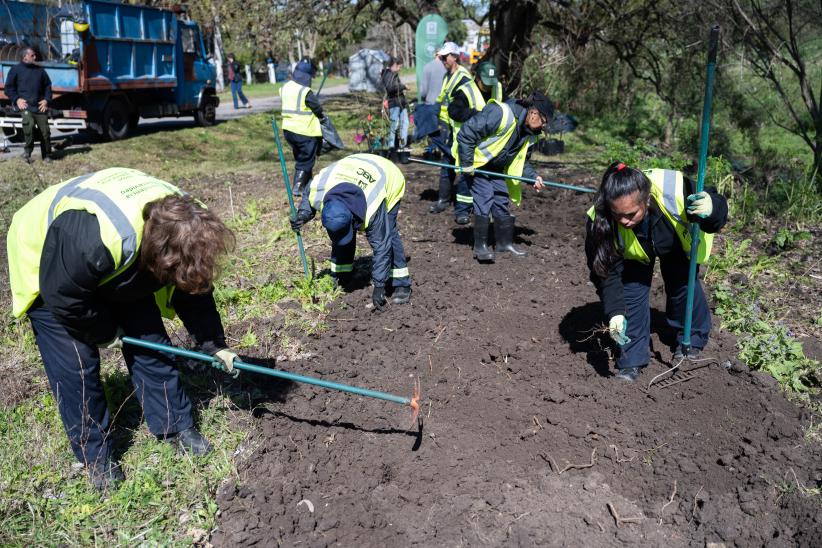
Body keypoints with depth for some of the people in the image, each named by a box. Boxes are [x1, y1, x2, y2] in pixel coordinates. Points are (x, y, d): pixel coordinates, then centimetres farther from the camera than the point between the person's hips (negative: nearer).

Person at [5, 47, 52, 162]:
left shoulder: (40, 70, 13)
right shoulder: (16, 69, 5)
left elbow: (47, 86, 19)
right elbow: (9, 87, 7)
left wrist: (46, 100, 4)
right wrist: (16, 99, -8)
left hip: (40, 106, 3)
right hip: (24, 105, -3)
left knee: (45, 131, -1)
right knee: (29, 124, -27)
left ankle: (47, 156, 13)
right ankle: (27, 151, -9)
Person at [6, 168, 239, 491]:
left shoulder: (182, 224, -24)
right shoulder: (96, 238, -46)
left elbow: (195, 288, -9)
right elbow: (64, 296, -29)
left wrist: (215, 345, -8)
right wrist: (104, 334, -14)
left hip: (122, 271, 6)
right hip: (48, 266, -5)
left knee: (152, 344, 1)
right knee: (75, 364, -7)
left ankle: (174, 426, 17)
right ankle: (95, 456, 11)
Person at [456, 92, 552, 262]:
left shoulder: (529, 133, -1)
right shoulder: (501, 114, -30)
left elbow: (520, 160, 11)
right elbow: (465, 134, -29)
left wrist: (533, 177, -6)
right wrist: (466, 164, -25)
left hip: (496, 167, 8)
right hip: (475, 162, -8)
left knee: (502, 200, 6)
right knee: (484, 198, -15)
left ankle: (505, 243, 19)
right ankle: (480, 247, -7)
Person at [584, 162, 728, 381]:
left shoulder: (675, 190, -45)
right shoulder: (600, 220, -41)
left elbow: (717, 205, -26)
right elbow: (606, 272, -30)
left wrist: (711, 209, -50)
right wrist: (615, 311, -40)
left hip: (677, 240, 0)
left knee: (683, 285, 3)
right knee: (633, 291, -11)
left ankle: (692, 340, 31)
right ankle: (632, 360, 4)